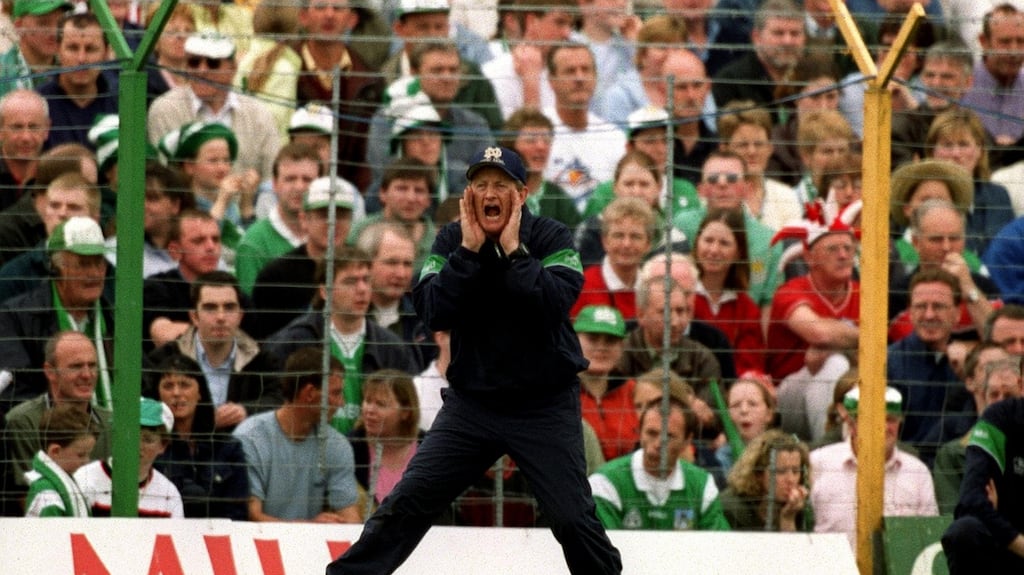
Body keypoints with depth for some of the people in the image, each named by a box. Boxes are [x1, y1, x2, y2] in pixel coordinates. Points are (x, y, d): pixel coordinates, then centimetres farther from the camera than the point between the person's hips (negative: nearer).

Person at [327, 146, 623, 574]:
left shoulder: (550, 239, -6)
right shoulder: (452, 241, 0)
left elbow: (556, 302, -23)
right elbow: (432, 312, -13)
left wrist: (513, 251, -22)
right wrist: (470, 250, -18)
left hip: (544, 406, -2)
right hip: (471, 403, 2)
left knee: (573, 519, -6)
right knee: (406, 503, -5)